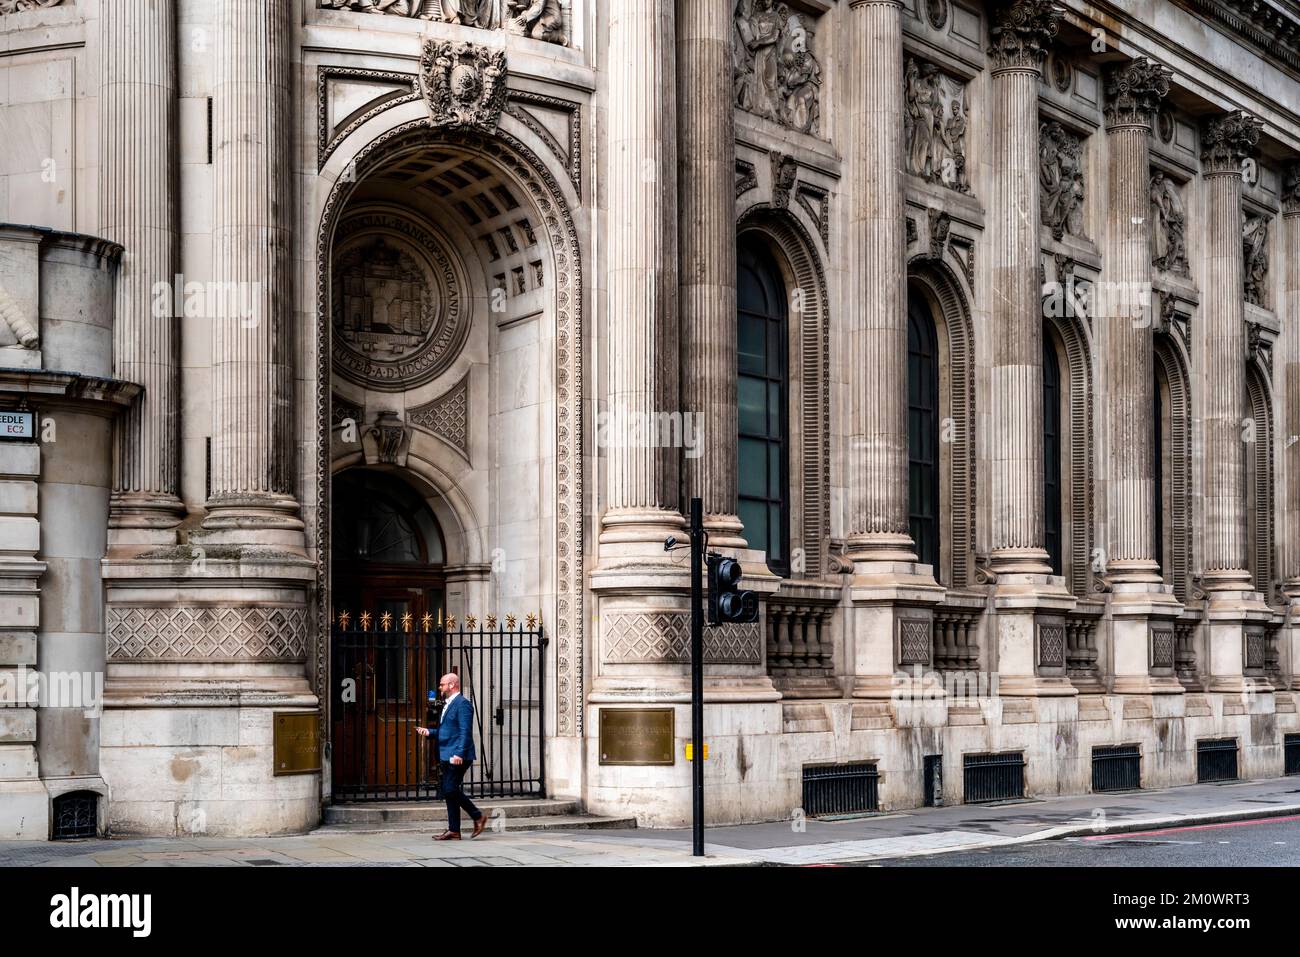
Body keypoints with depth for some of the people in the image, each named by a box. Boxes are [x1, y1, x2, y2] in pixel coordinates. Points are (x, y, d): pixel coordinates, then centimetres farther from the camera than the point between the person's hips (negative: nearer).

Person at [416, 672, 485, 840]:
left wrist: (459, 754, -25)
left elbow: (465, 731, -18)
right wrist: (429, 732, 11)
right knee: (448, 792, 8)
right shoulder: (447, 704, 19)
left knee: (451, 790, -14)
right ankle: (453, 831, 10)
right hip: (448, 756, 10)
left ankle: (478, 816, -3)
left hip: (458, 756, -10)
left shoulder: (462, 704, -11)